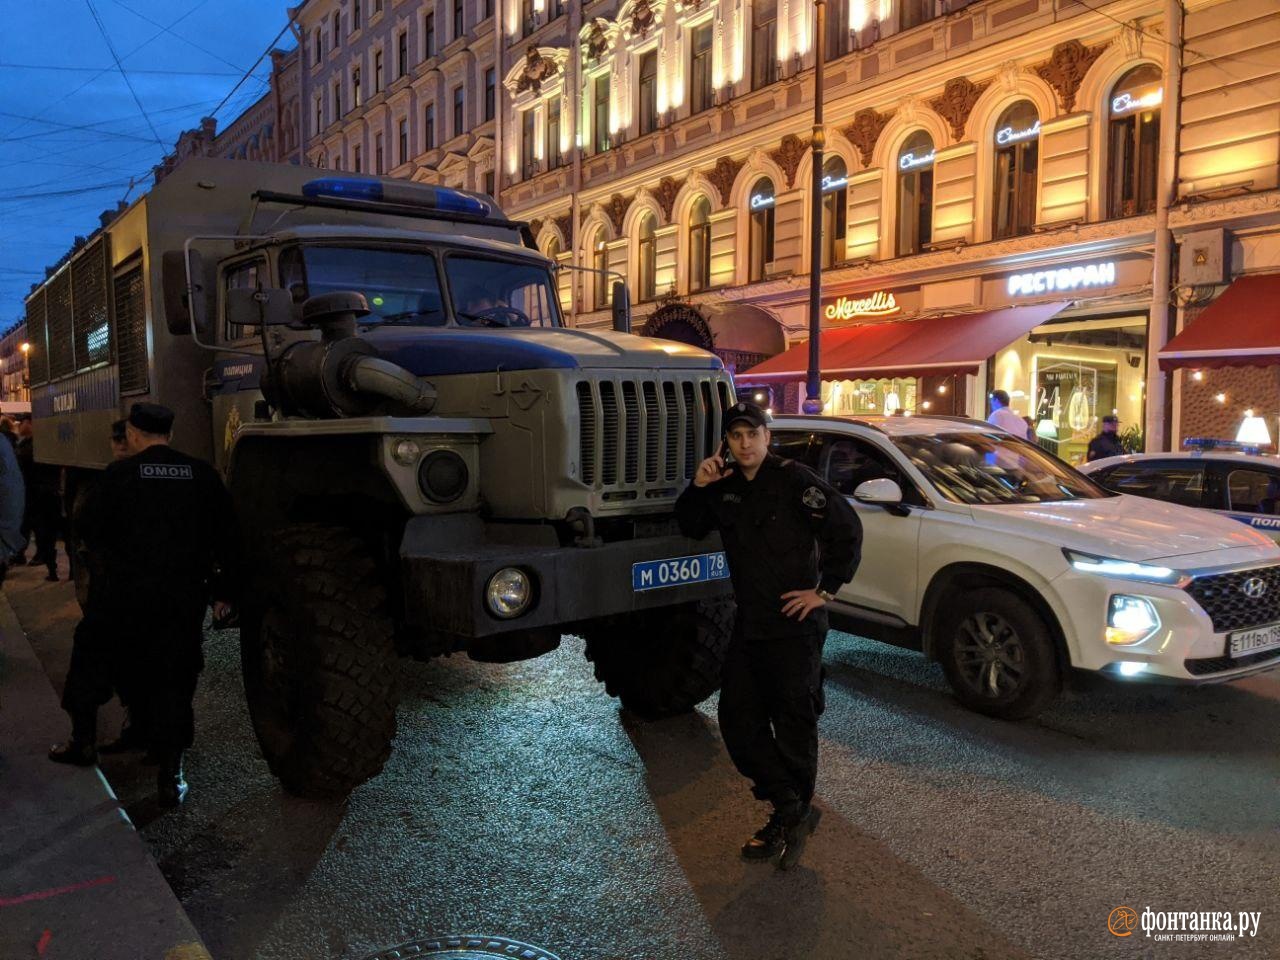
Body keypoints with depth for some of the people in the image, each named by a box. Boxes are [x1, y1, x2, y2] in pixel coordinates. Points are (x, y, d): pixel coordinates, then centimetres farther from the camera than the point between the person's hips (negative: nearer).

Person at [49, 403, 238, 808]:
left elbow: (89, 530, 0)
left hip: (123, 593, -1)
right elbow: (226, 537, 0)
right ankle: (170, 778, 10)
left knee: (91, 660, 23)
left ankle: (84, 741, 37)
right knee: (172, 681, 8)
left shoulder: (119, 474, -6)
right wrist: (223, 589, 9)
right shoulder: (201, 474, -2)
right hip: (183, 597, 1)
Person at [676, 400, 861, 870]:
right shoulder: (724, 488, 9)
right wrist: (697, 487, 0)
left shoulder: (793, 479, -12)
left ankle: (792, 817, 23)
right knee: (737, 718, 8)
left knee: (793, 725, 3)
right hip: (748, 625, 7)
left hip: (794, 625, -7)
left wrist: (825, 590, -13)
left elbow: (847, 529, -15)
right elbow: (691, 528, 19)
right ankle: (793, 811, 20)